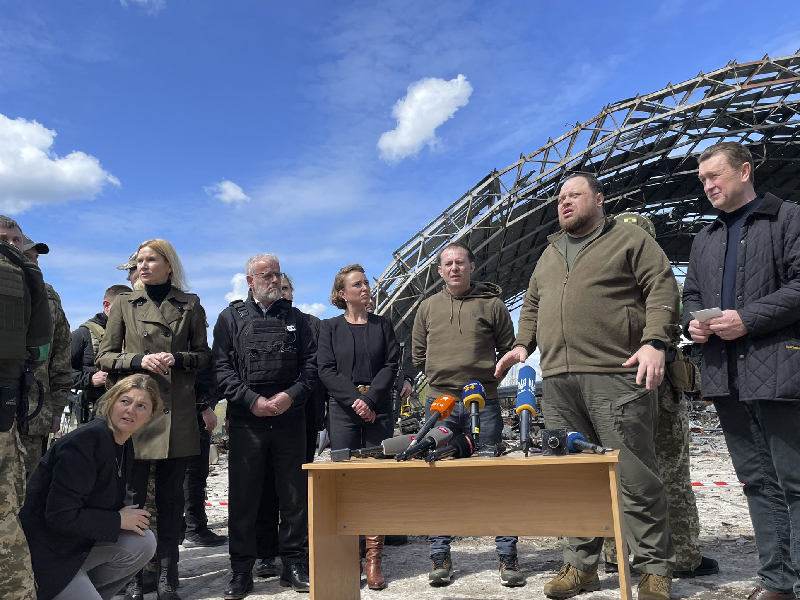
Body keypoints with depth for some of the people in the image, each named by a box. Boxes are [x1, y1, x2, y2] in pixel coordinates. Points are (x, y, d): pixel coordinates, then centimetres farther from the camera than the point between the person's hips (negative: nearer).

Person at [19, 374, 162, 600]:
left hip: (81, 541, 8)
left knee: (143, 542, -10)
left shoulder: (125, 445, 3)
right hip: (47, 553, -8)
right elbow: (60, 516, -27)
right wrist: (118, 520, -19)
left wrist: (127, 515, -9)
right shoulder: (85, 442, -25)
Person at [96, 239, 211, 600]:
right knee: (132, 493, 2)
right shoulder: (124, 304, 11)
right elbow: (104, 356, 9)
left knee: (171, 495, 5)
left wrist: (177, 359, -10)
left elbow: (204, 356, 9)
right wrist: (138, 360, -10)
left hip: (177, 412, 0)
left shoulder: (189, 305, 9)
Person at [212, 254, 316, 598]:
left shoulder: (295, 318, 13)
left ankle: (294, 565, 19)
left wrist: (291, 395, -9)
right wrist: (252, 400, -11)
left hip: (290, 418, 2)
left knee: (294, 494, 6)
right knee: (243, 495, 4)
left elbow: (311, 363, 7)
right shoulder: (231, 318, 8)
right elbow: (221, 367, 0)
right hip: (246, 419, -1)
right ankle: (241, 571, 17)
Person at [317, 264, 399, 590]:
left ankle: (373, 561, 5)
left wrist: (369, 399, -11)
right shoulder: (330, 327, 9)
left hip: (378, 412, 1)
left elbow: (391, 366, 3)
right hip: (343, 412, -1)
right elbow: (326, 370, -1)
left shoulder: (382, 324, 12)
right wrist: (354, 400, -12)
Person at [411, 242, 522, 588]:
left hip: (483, 403, -2)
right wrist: (443, 377, 7)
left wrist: (486, 377, -1)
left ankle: (507, 557, 13)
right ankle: (440, 556, 17)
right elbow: (418, 355, 15)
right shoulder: (428, 307, 11)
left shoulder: (491, 304, 5)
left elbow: (509, 351, 8)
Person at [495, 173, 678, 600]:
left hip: (617, 376, -5)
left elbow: (662, 289, -2)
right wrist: (523, 344, 11)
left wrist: (654, 342, -15)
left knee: (636, 476, -1)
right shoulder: (549, 254, 25)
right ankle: (581, 565, 18)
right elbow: (531, 305, 27)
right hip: (558, 381, 5)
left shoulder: (629, 239, 8)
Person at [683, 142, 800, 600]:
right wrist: (693, 322, 3)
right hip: (725, 375, 6)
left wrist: (748, 320, -16)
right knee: (758, 481, 11)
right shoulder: (705, 240, 21)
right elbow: (691, 294, 24)